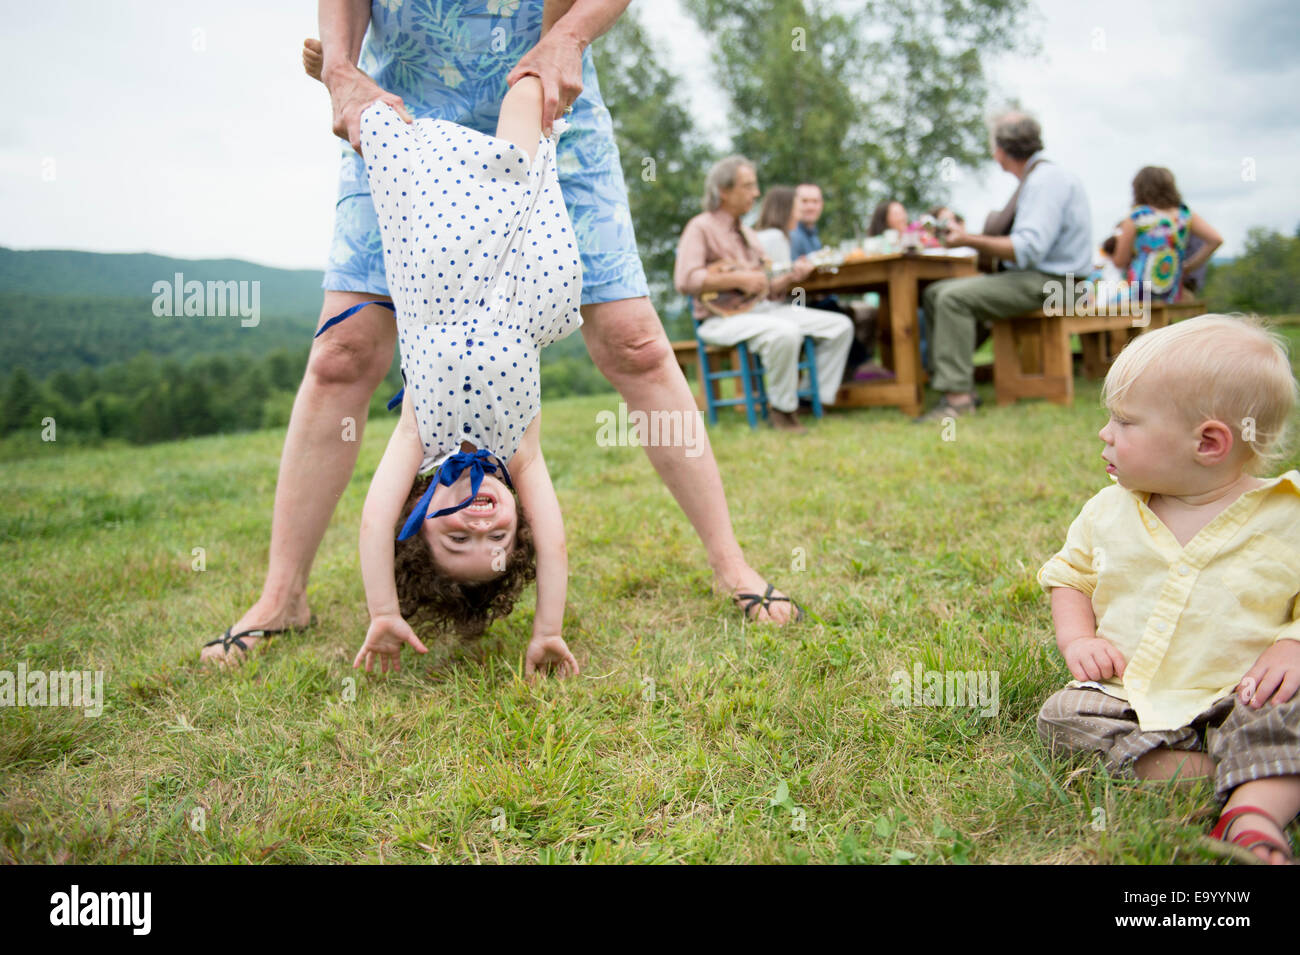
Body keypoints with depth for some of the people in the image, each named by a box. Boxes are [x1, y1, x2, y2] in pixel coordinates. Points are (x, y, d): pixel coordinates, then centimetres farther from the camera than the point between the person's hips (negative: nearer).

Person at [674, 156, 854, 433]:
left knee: (840, 326, -3)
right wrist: (738, 279, -20)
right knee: (785, 333, -38)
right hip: (722, 317, -9)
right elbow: (686, 280, -21)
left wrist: (791, 278, 4)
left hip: (763, 307, 9)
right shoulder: (701, 228, -4)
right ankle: (782, 408, -17)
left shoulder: (746, 234, 23)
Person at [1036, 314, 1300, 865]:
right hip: (1126, 694, 4)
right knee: (1063, 717, -22)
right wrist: (1077, 639, -1)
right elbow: (1070, 577, 17)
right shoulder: (1108, 512, 7)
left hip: (1236, 697, -3)